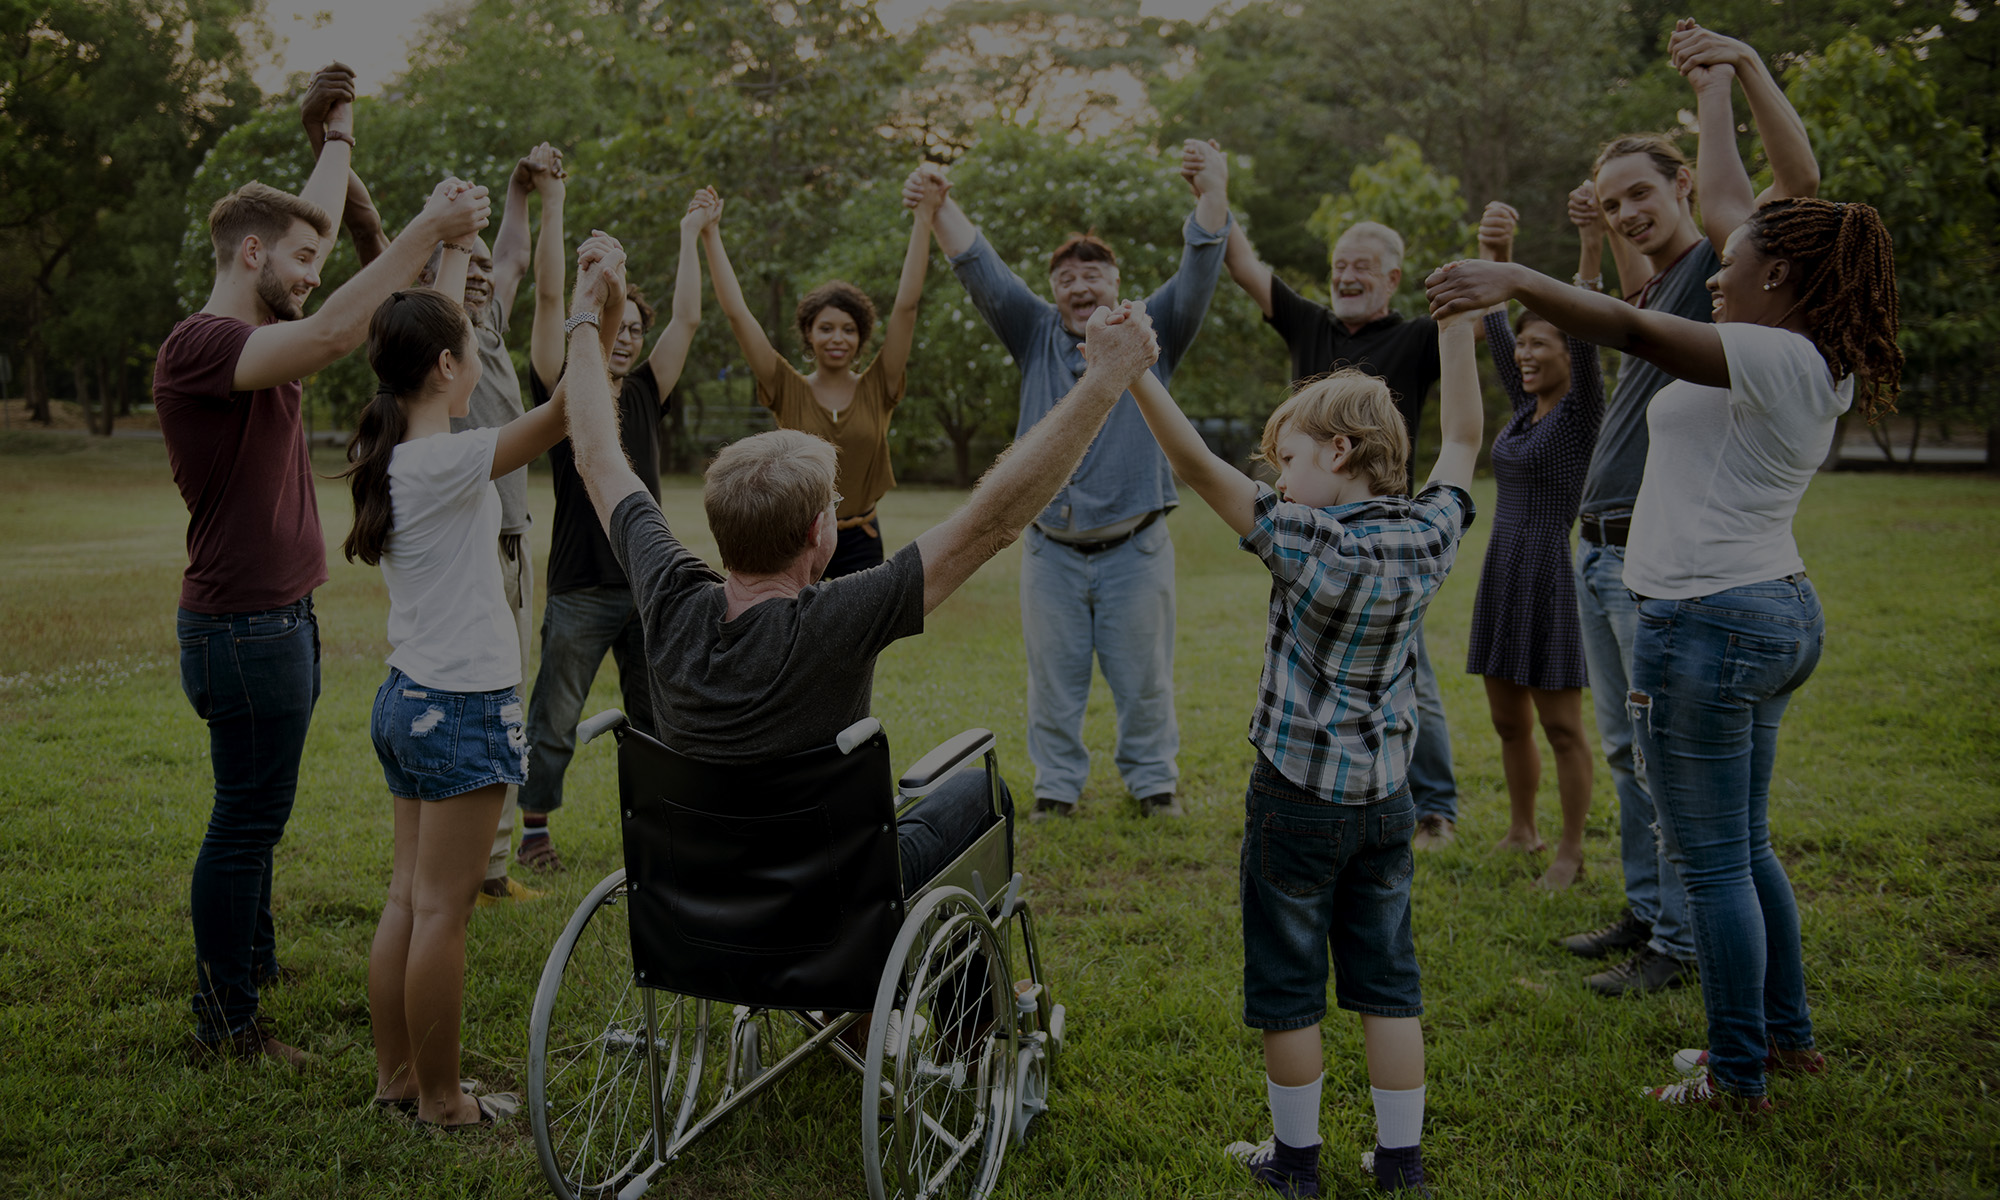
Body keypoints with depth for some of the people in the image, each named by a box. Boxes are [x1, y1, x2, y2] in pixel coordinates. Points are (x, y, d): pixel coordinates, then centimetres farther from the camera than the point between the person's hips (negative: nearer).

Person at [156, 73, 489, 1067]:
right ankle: (224, 1024, 8)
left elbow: (309, 221, 25)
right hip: (244, 625, -10)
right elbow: (333, 335, -34)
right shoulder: (199, 346, -18)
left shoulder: (255, 338, 11)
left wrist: (340, 135, 35)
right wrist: (425, 230, -33)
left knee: (255, 812, 20)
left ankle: (251, 960, 35)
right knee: (247, 818, -2)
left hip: (278, 619, 10)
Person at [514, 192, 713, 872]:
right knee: (554, 722, 4)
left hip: (648, 584, 4)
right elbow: (550, 300, -10)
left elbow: (688, 318, 8)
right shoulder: (562, 391, -2)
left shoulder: (645, 396, 9)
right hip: (581, 590, -4)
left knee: (658, 720, 11)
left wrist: (690, 235, 12)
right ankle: (533, 831, 18)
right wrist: (551, 206, -11)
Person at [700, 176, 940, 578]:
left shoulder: (877, 389, 0)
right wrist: (711, 235, -7)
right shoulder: (789, 390, -1)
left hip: (860, 544, 1)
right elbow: (736, 312, -5)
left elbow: (906, 306, -4)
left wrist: (924, 218, -8)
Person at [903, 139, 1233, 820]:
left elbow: (1199, 274, -10)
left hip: (1135, 547, -1)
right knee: (1053, 677, 8)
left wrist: (1213, 196, -29)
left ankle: (1153, 781, 24)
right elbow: (981, 271, -2)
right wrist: (939, 206, -19)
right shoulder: (1038, 335, 8)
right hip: (1051, 549, 1)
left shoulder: (1150, 333, 4)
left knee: (1143, 677, 8)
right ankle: (1056, 787, 21)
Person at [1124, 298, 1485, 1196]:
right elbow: (1463, 440, 11)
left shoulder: (1310, 544, -19)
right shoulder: (1427, 536, -4)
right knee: (1388, 983, 14)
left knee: (1288, 986, 10)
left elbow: (1200, 468, -24)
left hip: (1297, 796, -5)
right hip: (1385, 795, 5)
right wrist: (1458, 323, 14)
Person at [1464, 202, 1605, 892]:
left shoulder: (1584, 409, -7)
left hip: (1555, 581, -7)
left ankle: (1571, 853, 11)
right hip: (1503, 578, 8)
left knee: (1561, 726, 0)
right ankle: (1522, 831, 30)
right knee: (1507, 719, 15)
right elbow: (1493, 325, 10)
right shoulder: (1525, 408, 12)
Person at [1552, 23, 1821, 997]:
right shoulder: (1650, 294, 19)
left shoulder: (1719, 266, -6)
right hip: (1599, 550, 9)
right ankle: (1644, 911, 26)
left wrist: (1744, 65, -26)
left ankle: (1679, 942, 6)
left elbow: (1799, 178, -21)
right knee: (1627, 750, 15)